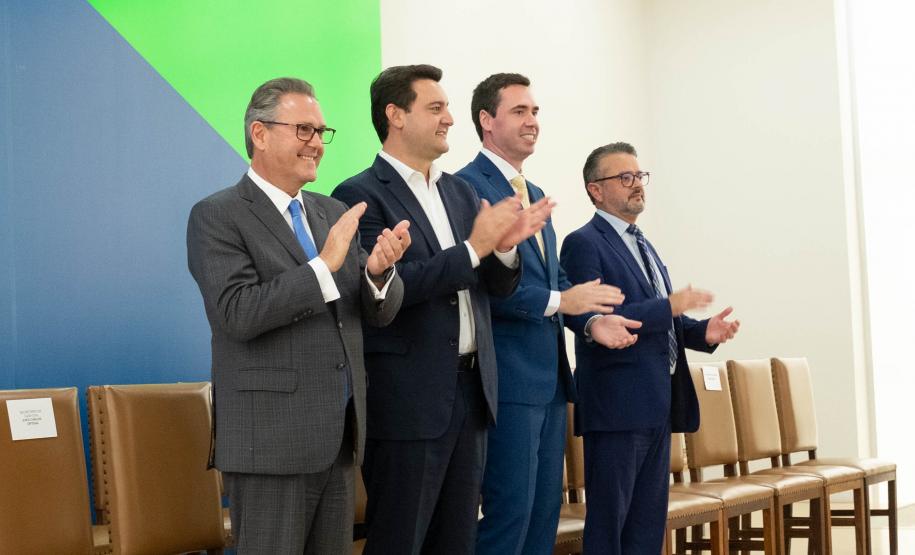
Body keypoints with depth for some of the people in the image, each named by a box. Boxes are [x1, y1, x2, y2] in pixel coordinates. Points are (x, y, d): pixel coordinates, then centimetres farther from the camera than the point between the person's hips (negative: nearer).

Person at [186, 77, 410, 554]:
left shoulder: (333, 212, 13)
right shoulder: (216, 216, -6)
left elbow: (380, 312, 10)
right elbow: (237, 313, -19)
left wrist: (379, 271, -13)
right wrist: (324, 265, -22)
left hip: (340, 437, 7)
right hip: (270, 440, -6)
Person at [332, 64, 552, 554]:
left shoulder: (461, 192, 14)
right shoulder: (360, 196, -9)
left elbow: (495, 287, 15)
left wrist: (505, 248, -7)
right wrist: (474, 246, -19)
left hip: (471, 389, 7)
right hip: (408, 398, -7)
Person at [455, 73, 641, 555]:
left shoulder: (536, 195, 19)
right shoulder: (468, 186, -10)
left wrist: (595, 318, 0)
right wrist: (559, 301, -22)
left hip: (550, 376, 9)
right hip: (509, 376, -9)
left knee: (545, 508, 12)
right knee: (510, 510, -7)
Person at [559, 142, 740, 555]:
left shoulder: (643, 247, 21)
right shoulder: (583, 244, -7)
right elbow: (588, 319, -19)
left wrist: (702, 331, 3)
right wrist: (668, 307, -20)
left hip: (658, 405, 9)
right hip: (618, 404, -9)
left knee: (649, 520, 11)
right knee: (608, 520, -5)